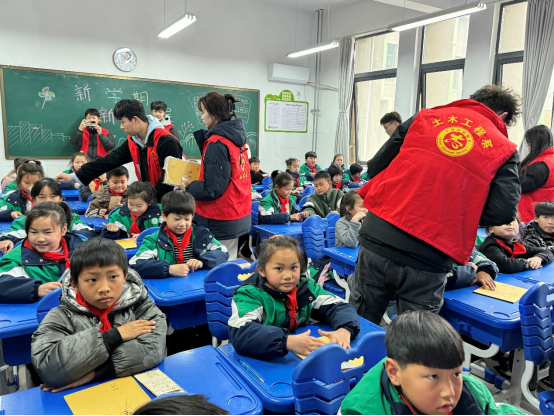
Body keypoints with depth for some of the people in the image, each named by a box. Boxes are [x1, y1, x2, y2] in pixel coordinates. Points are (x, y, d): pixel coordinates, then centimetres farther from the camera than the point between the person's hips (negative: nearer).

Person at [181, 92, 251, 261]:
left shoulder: (217, 143, -17)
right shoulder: (238, 137, 8)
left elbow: (212, 188, -19)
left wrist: (188, 188, -4)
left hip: (221, 221, -9)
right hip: (239, 216, 9)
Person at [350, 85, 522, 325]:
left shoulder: (426, 117, 12)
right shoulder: (504, 149, 8)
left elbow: (376, 166, 11)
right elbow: (502, 213, -2)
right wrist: (458, 215, 16)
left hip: (377, 239, 2)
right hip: (428, 260, -2)